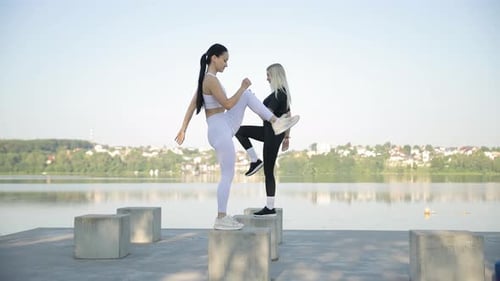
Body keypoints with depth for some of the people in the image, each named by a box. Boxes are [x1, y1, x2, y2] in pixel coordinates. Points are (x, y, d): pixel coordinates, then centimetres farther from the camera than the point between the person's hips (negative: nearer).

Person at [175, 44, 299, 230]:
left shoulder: (205, 79, 12)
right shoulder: (211, 80, -18)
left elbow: (192, 105, 14)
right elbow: (227, 104, -20)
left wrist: (183, 129, 17)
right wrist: (242, 87, -9)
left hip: (225, 126, 10)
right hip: (220, 130, -10)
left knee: (248, 95, 12)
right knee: (228, 175, -3)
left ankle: (276, 123, 11)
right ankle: (221, 219, 4)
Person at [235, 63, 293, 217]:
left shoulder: (278, 93, -18)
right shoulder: (284, 93, 12)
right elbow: (288, 116, 16)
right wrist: (287, 137, 20)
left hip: (272, 134, -10)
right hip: (270, 132, 10)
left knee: (268, 171, -2)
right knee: (240, 131, 7)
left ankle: (270, 208, 6)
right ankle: (255, 161, 5)